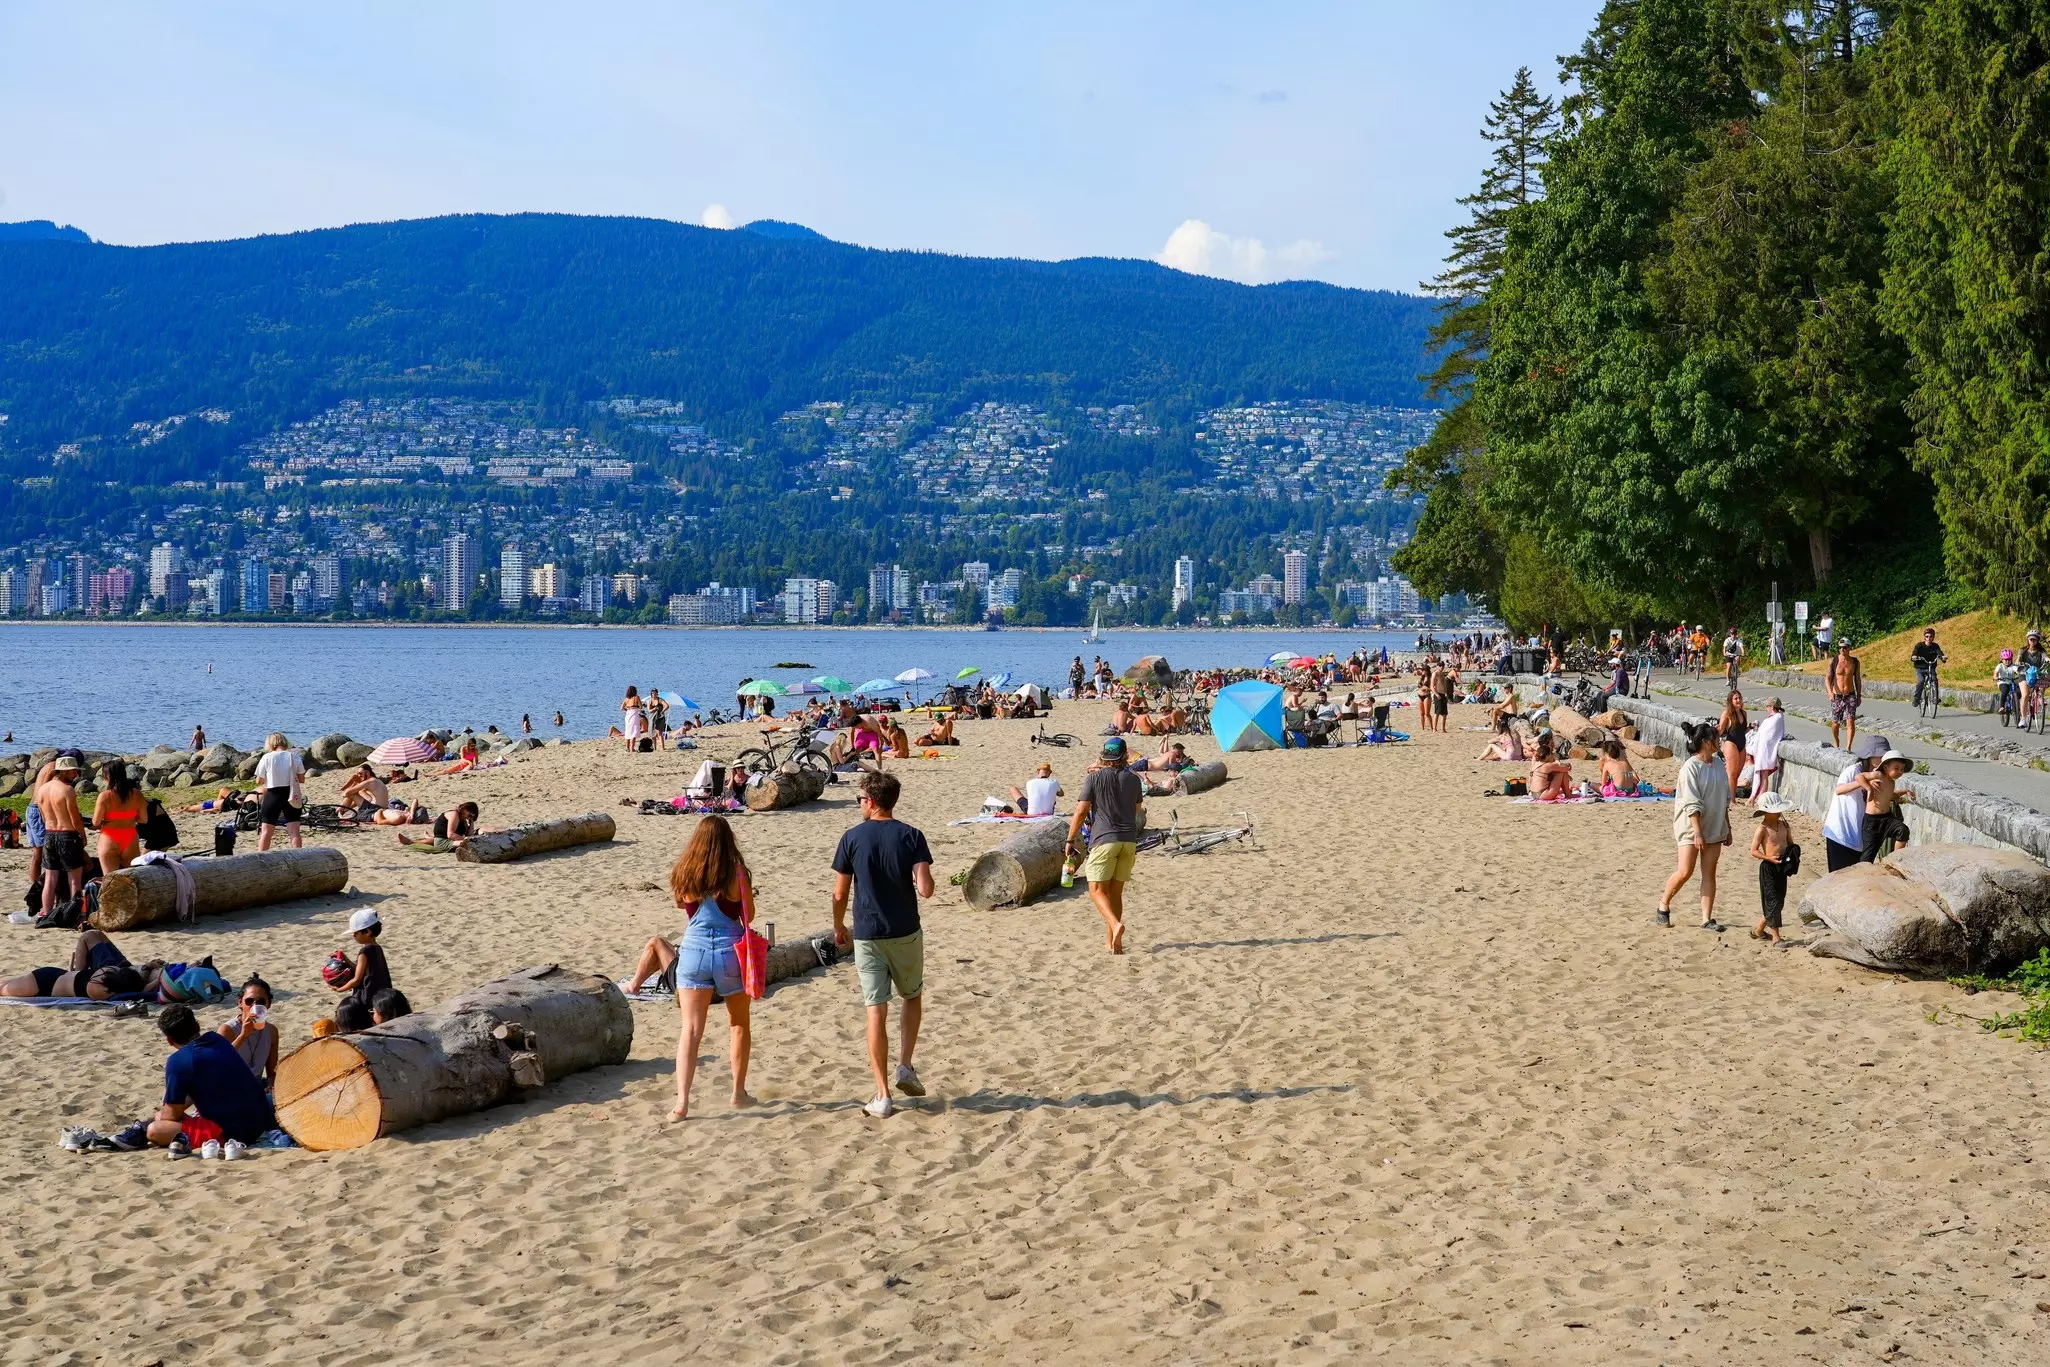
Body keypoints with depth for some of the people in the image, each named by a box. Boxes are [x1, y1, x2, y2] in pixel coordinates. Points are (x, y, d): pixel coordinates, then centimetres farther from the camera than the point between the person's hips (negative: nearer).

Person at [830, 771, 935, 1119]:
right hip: (906, 933, 0)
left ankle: (882, 1096, 2)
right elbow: (925, 889, -15)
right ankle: (905, 1066, 10)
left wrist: (839, 928, 16)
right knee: (913, 997, 24)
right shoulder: (911, 836, -5)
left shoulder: (853, 838, -5)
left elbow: (839, 895, -1)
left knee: (876, 1012, 2)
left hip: (867, 936, 0)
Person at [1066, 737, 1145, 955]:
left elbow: (1081, 811, -7)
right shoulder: (1133, 779, 8)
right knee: (1116, 891, 11)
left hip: (1104, 839, -4)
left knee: (1097, 889, -2)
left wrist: (1071, 840, 1)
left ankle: (1115, 923, -27)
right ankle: (1110, 940, 11)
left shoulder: (1094, 778, -4)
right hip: (1129, 840, 4)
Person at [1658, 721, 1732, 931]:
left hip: (1714, 827, 7)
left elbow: (1724, 800, 15)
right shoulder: (1691, 767, -15)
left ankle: (1707, 919, 7)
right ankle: (1664, 904, 14)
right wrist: (1697, 833, -21)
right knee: (1685, 871, -9)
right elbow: (1692, 804, -18)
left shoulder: (1718, 763, 7)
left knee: (1709, 873, 5)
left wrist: (1727, 828, 16)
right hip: (1691, 827, -7)